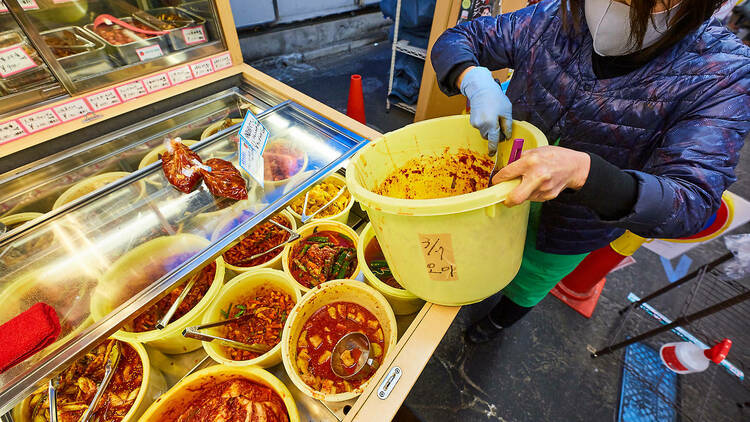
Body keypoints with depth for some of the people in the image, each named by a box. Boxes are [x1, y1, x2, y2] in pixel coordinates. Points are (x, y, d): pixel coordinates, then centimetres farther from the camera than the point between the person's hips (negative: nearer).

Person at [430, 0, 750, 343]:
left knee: (523, 288, 26)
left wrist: (581, 170, -52)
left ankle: (499, 321, 63)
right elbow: (454, 41, -11)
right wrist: (476, 82, -35)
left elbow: (694, 202, -32)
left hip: (567, 231, -1)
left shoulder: (722, 73, -25)